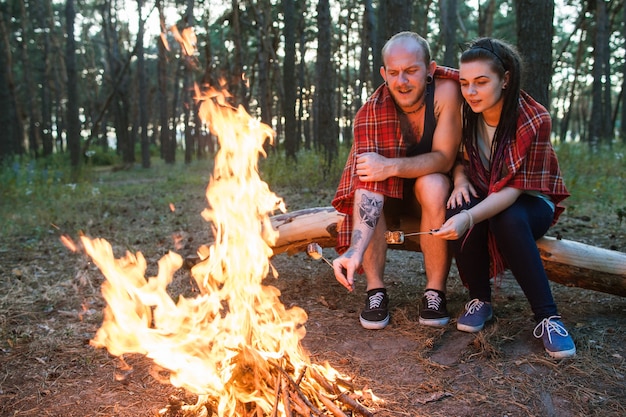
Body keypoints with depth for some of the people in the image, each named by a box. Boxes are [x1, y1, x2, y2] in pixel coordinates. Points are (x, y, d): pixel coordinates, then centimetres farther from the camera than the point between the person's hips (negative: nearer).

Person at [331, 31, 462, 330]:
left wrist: (391, 167, -40)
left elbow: (444, 159, -24)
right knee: (366, 184, -30)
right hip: (390, 195, 1)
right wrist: (356, 249, -50)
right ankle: (376, 291, -19)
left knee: (432, 184, -34)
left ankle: (435, 291, -20)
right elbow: (367, 191, -35)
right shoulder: (371, 114, -23)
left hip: (434, 192, 0)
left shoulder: (446, 91, -23)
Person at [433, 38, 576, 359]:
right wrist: (460, 180, -19)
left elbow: (513, 188, -28)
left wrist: (470, 218, -44)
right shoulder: (465, 112, -11)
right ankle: (480, 299, -12)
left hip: (530, 201, -3)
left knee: (508, 220, -38)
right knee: (459, 212, -32)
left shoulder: (535, 121, -23)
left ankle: (547, 317, -28)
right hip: (482, 196, 3)